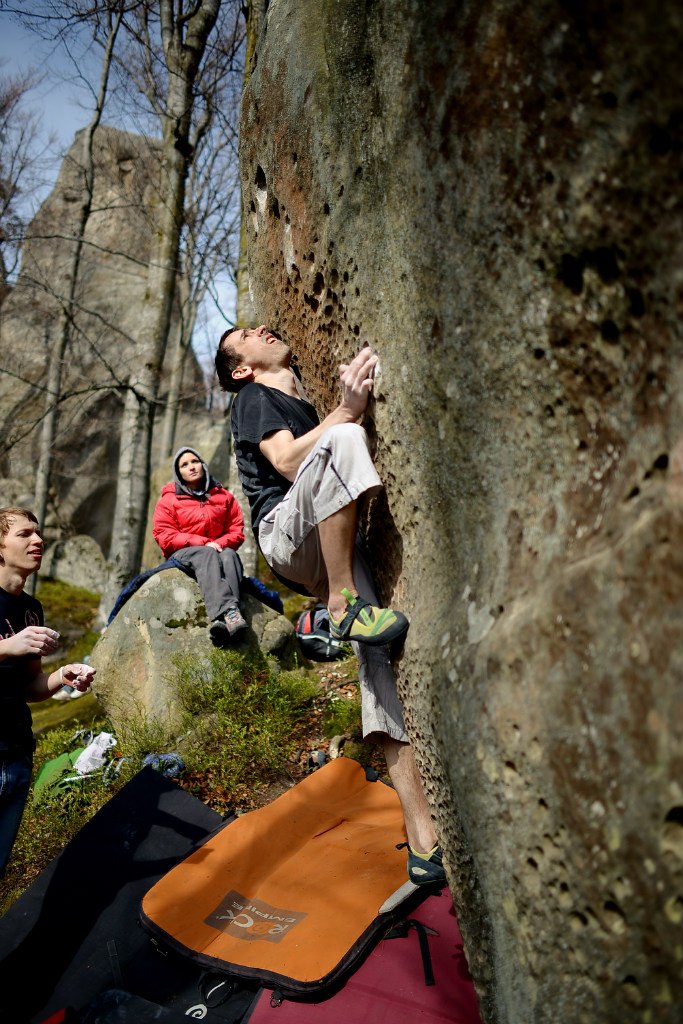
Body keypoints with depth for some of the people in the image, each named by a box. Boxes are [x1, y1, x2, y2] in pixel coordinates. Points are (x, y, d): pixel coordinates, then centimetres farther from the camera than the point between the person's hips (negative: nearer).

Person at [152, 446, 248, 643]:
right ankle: (227, 612, -63)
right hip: (183, 553, -2)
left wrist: (219, 543, -15)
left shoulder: (224, 496, 13)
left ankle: (225, 619, -60)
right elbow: (164, 536, -4)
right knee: (207, 556, -36)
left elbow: (237, 530, 7)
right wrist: (203, 543, -16)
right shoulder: (169, 500, 7)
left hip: (217, 550, 2)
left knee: (229, 555, -34)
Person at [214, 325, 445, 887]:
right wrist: (347, 411, -23)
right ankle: (345, 605, -26)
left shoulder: (305, 407, 31)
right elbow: (287, 463, -12)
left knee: (381, 651, -14)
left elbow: (339, 479, 29)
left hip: (331, 541, 6)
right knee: (341, 440, -31)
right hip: (285, 531, -6)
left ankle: (424, 839, -16)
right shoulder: (254, 399, 9)